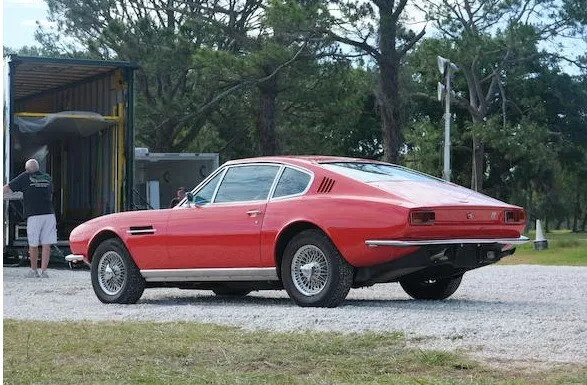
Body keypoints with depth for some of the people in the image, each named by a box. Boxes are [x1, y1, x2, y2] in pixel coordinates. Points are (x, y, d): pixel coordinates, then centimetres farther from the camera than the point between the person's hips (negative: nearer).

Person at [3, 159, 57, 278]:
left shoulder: (25, 177, 4)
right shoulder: (47, 178, 16)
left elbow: (8, 188, 9)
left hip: (33, 216, -3)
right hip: (49, 214, 3)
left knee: (33, 245, 10)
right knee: (46, 245, 1)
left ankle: (33, 270, 19)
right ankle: (44, 271, -4)